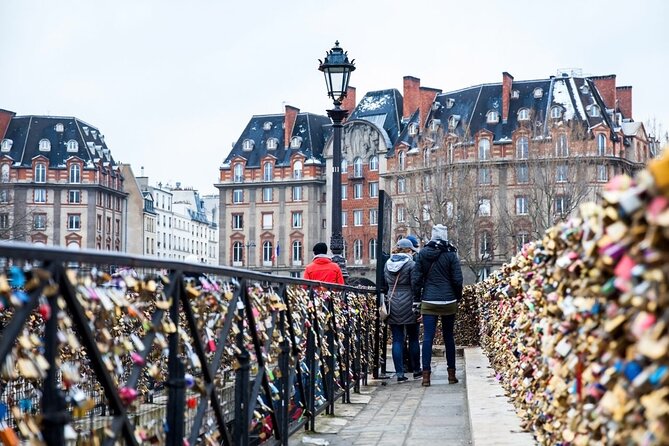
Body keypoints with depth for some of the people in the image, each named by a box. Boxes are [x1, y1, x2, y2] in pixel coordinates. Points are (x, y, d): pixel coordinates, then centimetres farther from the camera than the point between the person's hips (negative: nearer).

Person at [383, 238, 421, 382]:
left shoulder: (387, 264, 8)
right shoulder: (411, 264, -9)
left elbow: (384, 286, 13)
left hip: (393, 306, 4)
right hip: (408, 305, -4)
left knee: (397, 340, 5)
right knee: (413, 339, 10)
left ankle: (400, 373, 1)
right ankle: (416, 370, 20)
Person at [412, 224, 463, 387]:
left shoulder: (423, 253, 2)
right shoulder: (450, 254, -3)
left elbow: (416, 278, 2)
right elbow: (457, 280, -4)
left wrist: (417, 298, 10)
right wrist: (458, 297, 11)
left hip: (428, 301, 1)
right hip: (448, 301, -1)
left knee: (428, 337, -2)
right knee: (448, 337, 9)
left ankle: (426, 375, -7)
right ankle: (451, 374, 15)